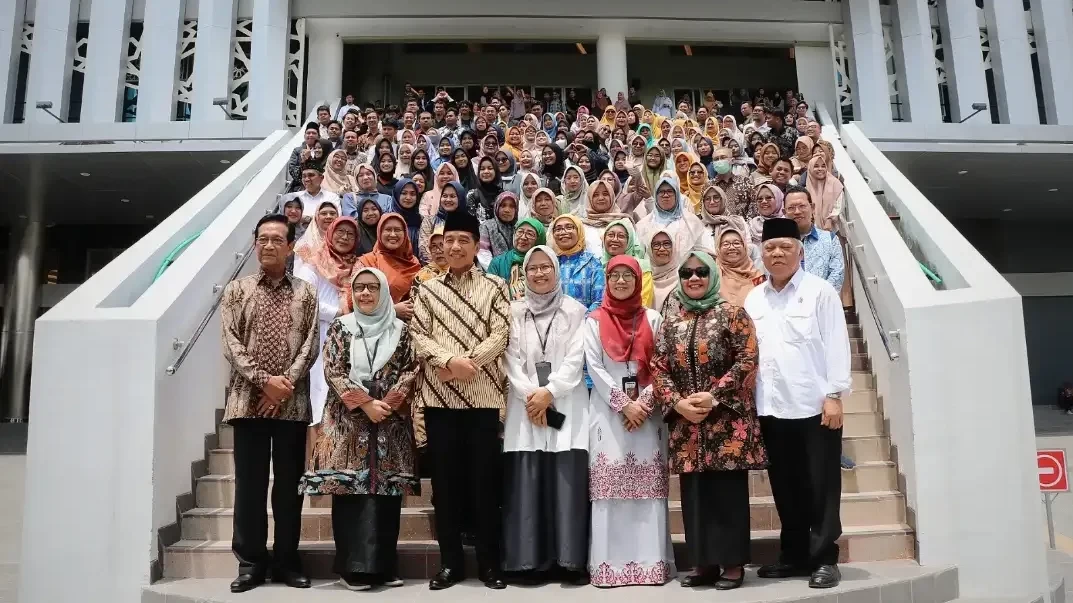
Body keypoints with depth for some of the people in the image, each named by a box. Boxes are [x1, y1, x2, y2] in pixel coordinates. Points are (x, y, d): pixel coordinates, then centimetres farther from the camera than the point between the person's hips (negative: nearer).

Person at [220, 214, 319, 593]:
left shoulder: (305, 293, 8)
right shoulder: (236, 290, 8)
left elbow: (310, 345, 1)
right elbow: (231, 344, -1)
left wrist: (286, 384, -12)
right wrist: (264, 380, -13)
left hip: (293, 402, 0)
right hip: (249, 399, 0)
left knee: (290, 483, 6)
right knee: (249, 483, 4)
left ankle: (286, 560, 17)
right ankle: (251, 562, 14)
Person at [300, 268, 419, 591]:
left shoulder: (400, 330, 8)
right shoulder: (340, 327, 7)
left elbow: (411, 371, 2)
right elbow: (333, 372, -1)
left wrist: (387, 404, -12)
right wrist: (366, 403, -11)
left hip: (391, 421, 1)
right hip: (349, 420, -1)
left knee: (387, 490, 1)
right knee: (349, 488, -4)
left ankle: (384, 565, 10)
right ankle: (353, 566, 3)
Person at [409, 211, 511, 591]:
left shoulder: (494, 286, 6)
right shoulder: (428, 289, 11)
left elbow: (500, 335, -3)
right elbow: (418, 336, 2)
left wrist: (468, 362, -14)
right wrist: (450, 360, -14)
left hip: (483, 395, -2)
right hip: (438, 395, 2)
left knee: (485, 479, 2)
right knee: (445, 480, 7)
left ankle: (489, 563, 14)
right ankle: (450, 562, 18)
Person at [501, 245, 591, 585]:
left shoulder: (575, 311, 6)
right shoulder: (514, 311, 10)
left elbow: (576, 358, -2)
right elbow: (512, 359, 2)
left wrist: (549, 392, -11)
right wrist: (530, 396, -10)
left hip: (566, 404, -1)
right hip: (525, 405, 1)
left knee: (568, 480, -5)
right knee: (527, 481, -2)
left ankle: (571, 560, 2)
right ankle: (533, 560, 5)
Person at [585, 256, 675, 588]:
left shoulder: (653, 319, 9)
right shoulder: (594, 321, 6)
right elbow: (594, 368, -2)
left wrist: (644, 403, -9)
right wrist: (624, 404, -10)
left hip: (647, 412, 1)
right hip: (608, 412, -1)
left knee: (648, 487, 0)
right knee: (610, 487, -3)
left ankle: (650, 562, 6)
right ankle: (611, 564, 1)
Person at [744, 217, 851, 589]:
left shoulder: (820, 291, 0)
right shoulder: (753, 299, 12)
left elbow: (836, 345, -5)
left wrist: (834, 394, -12)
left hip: (814, 405, -4)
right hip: (771, 408, 5)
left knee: (821, 487, 2)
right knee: (785, 487, 12)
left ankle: (824, 558, 12)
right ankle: (794, 555, 24)